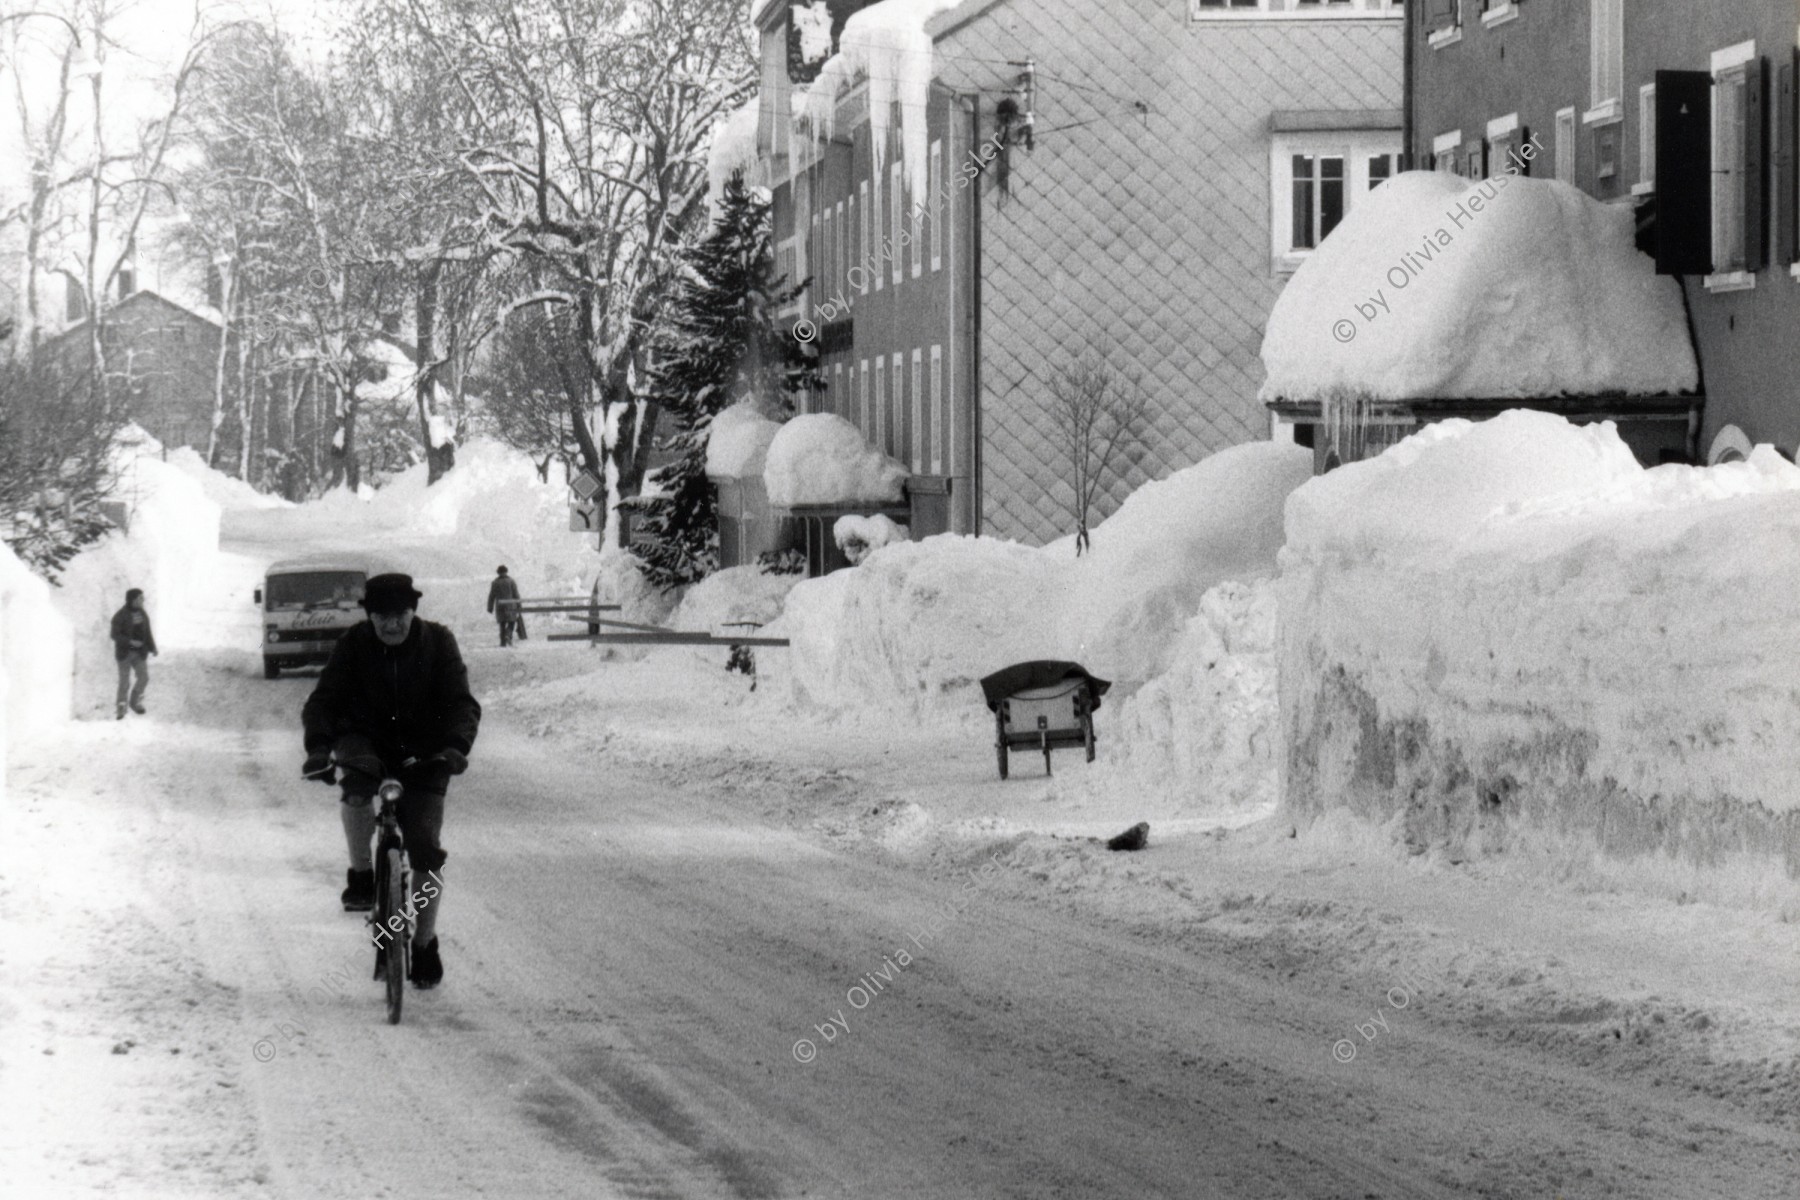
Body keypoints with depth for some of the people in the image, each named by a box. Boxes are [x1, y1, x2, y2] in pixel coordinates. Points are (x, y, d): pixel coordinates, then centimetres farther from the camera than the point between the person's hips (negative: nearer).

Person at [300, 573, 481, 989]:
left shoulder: (437, 643, -8)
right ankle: (361, 876, -15)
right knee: (358, 785, -36)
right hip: (367, 743, 0)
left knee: (426, 847, -10)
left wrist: (456, 746, -34)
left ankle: (425, 942, 7)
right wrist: (319, 746, -34)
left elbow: (461, 703, -14)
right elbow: (323, 700, -14)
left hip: (423, 753, 0)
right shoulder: (355, 645, -9)